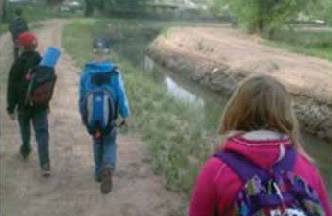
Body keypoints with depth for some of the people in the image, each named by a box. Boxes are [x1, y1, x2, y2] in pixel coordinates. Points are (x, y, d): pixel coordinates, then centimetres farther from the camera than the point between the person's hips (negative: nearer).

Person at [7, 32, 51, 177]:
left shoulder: (18, 63, -12)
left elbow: (12, 87, -11)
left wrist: (11, 108, -5)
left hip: (24, 105, -1)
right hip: (40, 105, 2)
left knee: (25, 129, 22)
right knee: (42, 132, -1)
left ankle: (25, 150, 45)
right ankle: (45, 164, -10)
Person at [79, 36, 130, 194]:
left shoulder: (86, 72, -9)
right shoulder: (114, 72, -15)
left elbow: (81, 95, 1)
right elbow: (121, 95, -10)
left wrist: (83, 114, 16)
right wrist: (125, 115, 2)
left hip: (92, 117, 2)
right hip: (109, 117, -2)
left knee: (97, 142, 24)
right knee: (110, 143, 15)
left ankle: (99, 172, 34)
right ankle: (108, 168, -13)